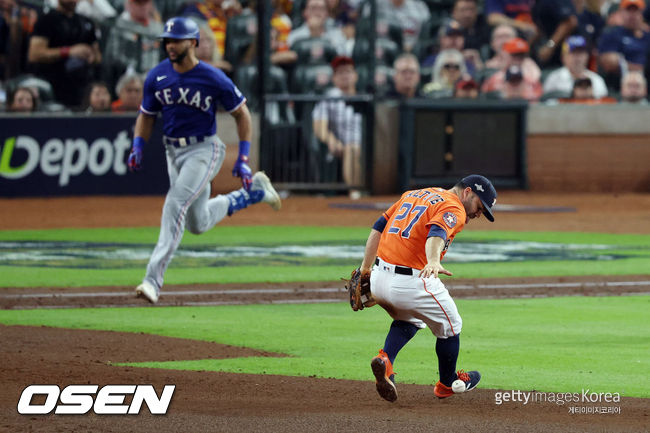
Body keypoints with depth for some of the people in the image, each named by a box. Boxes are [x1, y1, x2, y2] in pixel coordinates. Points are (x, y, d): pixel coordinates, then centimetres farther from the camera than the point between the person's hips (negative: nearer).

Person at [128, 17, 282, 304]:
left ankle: (154, 278, -27)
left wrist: (243, 159, -7)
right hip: (174, 152, 6)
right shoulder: (156, 77, -4)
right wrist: (137, 148, -7)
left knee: (175, 205, -25)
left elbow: (241, 114, -4)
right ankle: (254, 191, 38)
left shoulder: (214, 79, -15)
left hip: (204, 149, -6)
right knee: (198, 224, 14)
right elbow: (146, 116, 10)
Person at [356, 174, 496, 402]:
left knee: (409, 320, 33)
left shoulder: (413, 195, 20)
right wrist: (433, 262, -45)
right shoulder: (454, 210, -6)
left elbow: (379, 227, 18)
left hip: (378, 280, 7)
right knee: (450, 326, 18)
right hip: (412, 282, -7)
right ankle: (447, 383, 35)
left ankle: (385, 358, 7)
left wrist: (366, 268, 19)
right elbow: (437, 232, -27)